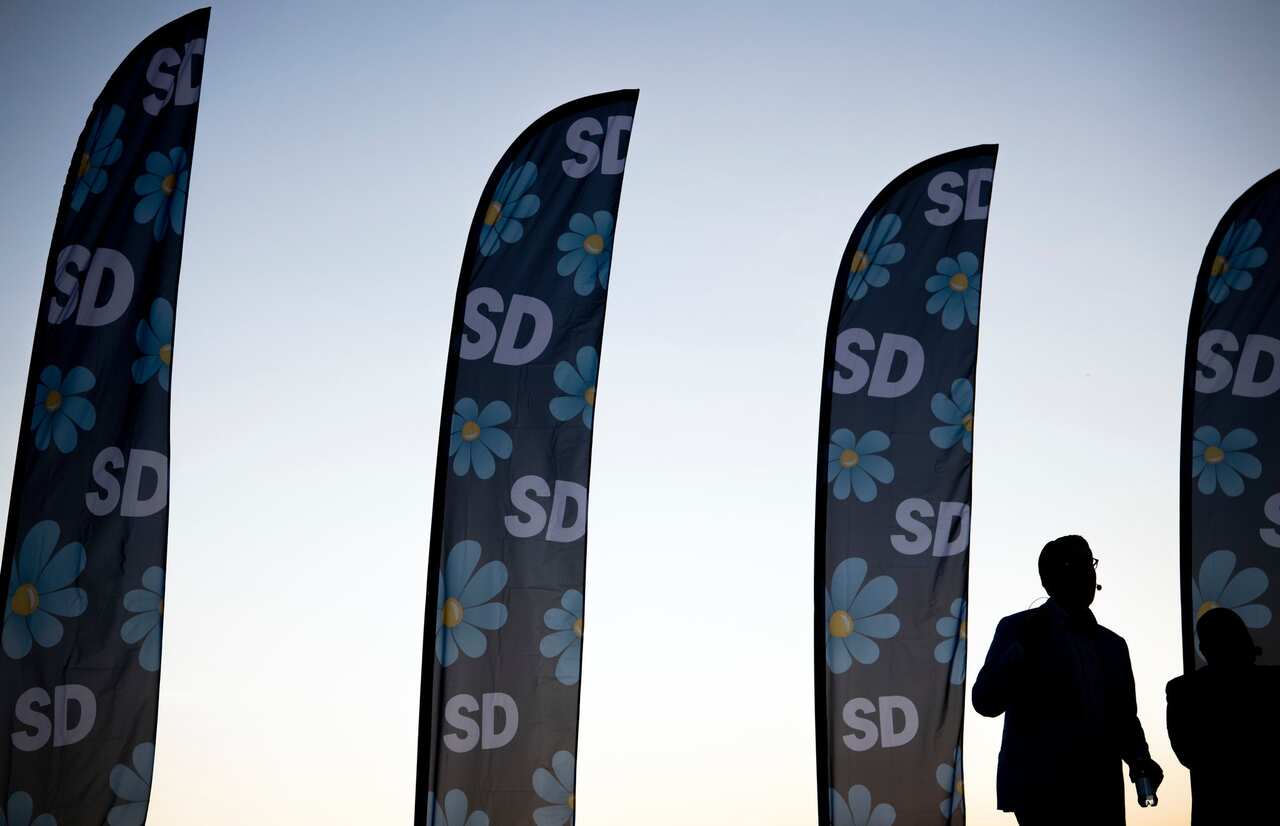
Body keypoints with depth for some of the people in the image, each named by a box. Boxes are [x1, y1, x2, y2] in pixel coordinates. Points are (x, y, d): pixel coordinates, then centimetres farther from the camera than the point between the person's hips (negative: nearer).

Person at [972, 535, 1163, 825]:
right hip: (1041, 790, -5)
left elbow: (1125, 718, 22)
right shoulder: (1018, 628, 4)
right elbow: (985, 702, -5)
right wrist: (1024, 645, -17)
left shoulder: (1113, 644, 20)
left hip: (1102, 794, 5)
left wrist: (1140, 758, 1)